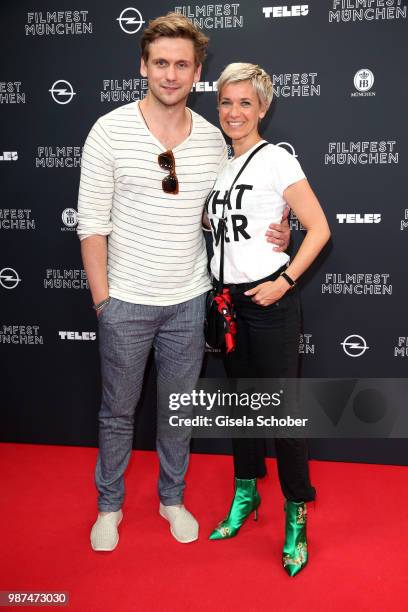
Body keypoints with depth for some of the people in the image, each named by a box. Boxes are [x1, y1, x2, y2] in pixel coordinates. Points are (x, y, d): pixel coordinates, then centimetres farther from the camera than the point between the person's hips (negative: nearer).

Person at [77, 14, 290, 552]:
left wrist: (269, 233, -5)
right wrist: (101, 300, -10)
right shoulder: (110, 131, -8)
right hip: (126, 303, -2)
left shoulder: (212, 139, 2)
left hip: (188, 301, 3)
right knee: (118, 411, 13)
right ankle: (109, 505, 35)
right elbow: (92, 222, -7)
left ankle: (172, 498, 38)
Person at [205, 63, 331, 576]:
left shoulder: (275, 160, -7)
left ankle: (295, 514, 16)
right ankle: (246, 492, 33)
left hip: (268, 302, -7)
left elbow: (319, 228, -11)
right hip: (227, 300, 7)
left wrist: (285, 280, -18)